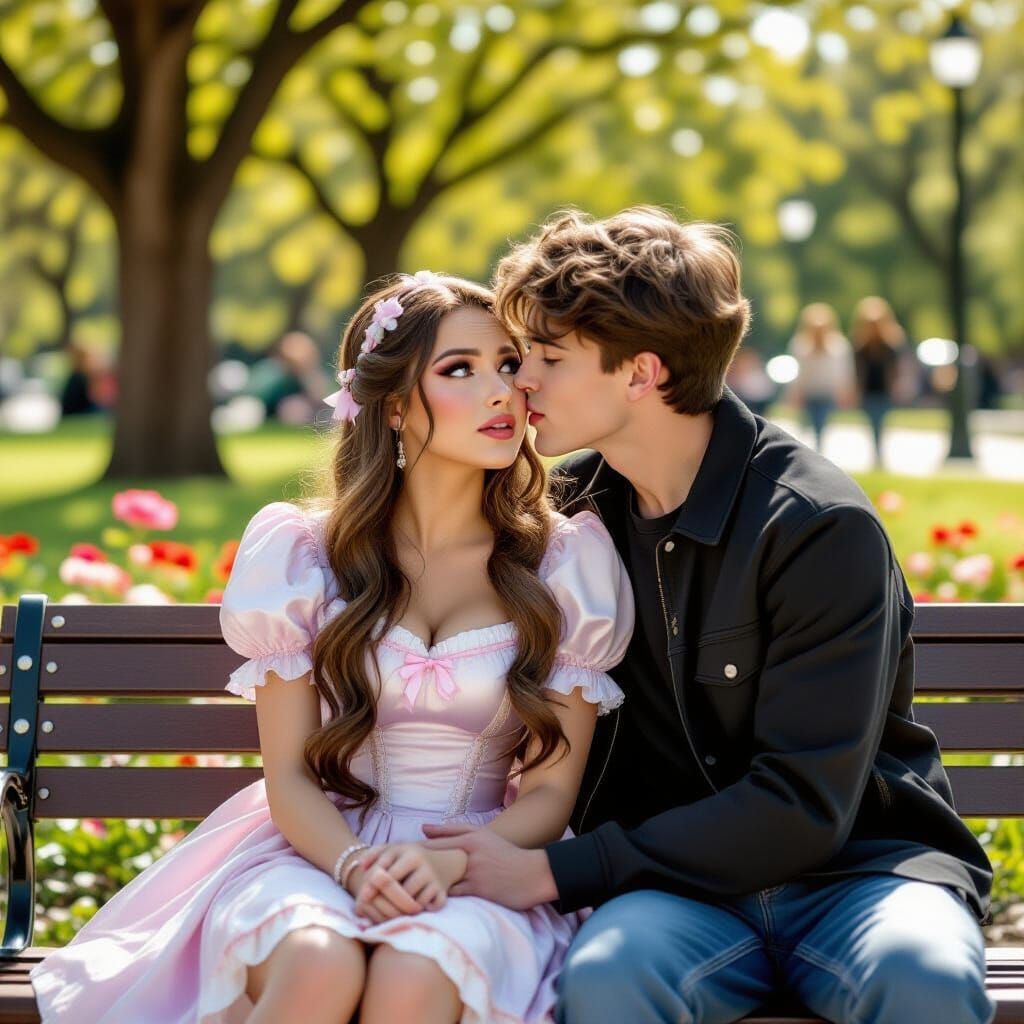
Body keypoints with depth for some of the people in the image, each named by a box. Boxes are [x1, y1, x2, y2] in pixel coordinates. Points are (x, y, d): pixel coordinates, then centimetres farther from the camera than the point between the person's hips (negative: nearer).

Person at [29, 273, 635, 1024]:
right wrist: (356, 866, -19)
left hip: (482, 870, -1)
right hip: (319, 855, 1)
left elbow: (550, 790, 3)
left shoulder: (568, 561, 3)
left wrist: (447, 863, -17)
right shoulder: (301, 553, 4)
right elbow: (290, 777, 2)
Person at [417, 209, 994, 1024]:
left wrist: (556, 871, -17)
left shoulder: (818, 527, -13)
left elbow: (803, 806, -17)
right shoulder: (573, 509, 6)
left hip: (858, 863, -3)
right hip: (687, 883, 3)